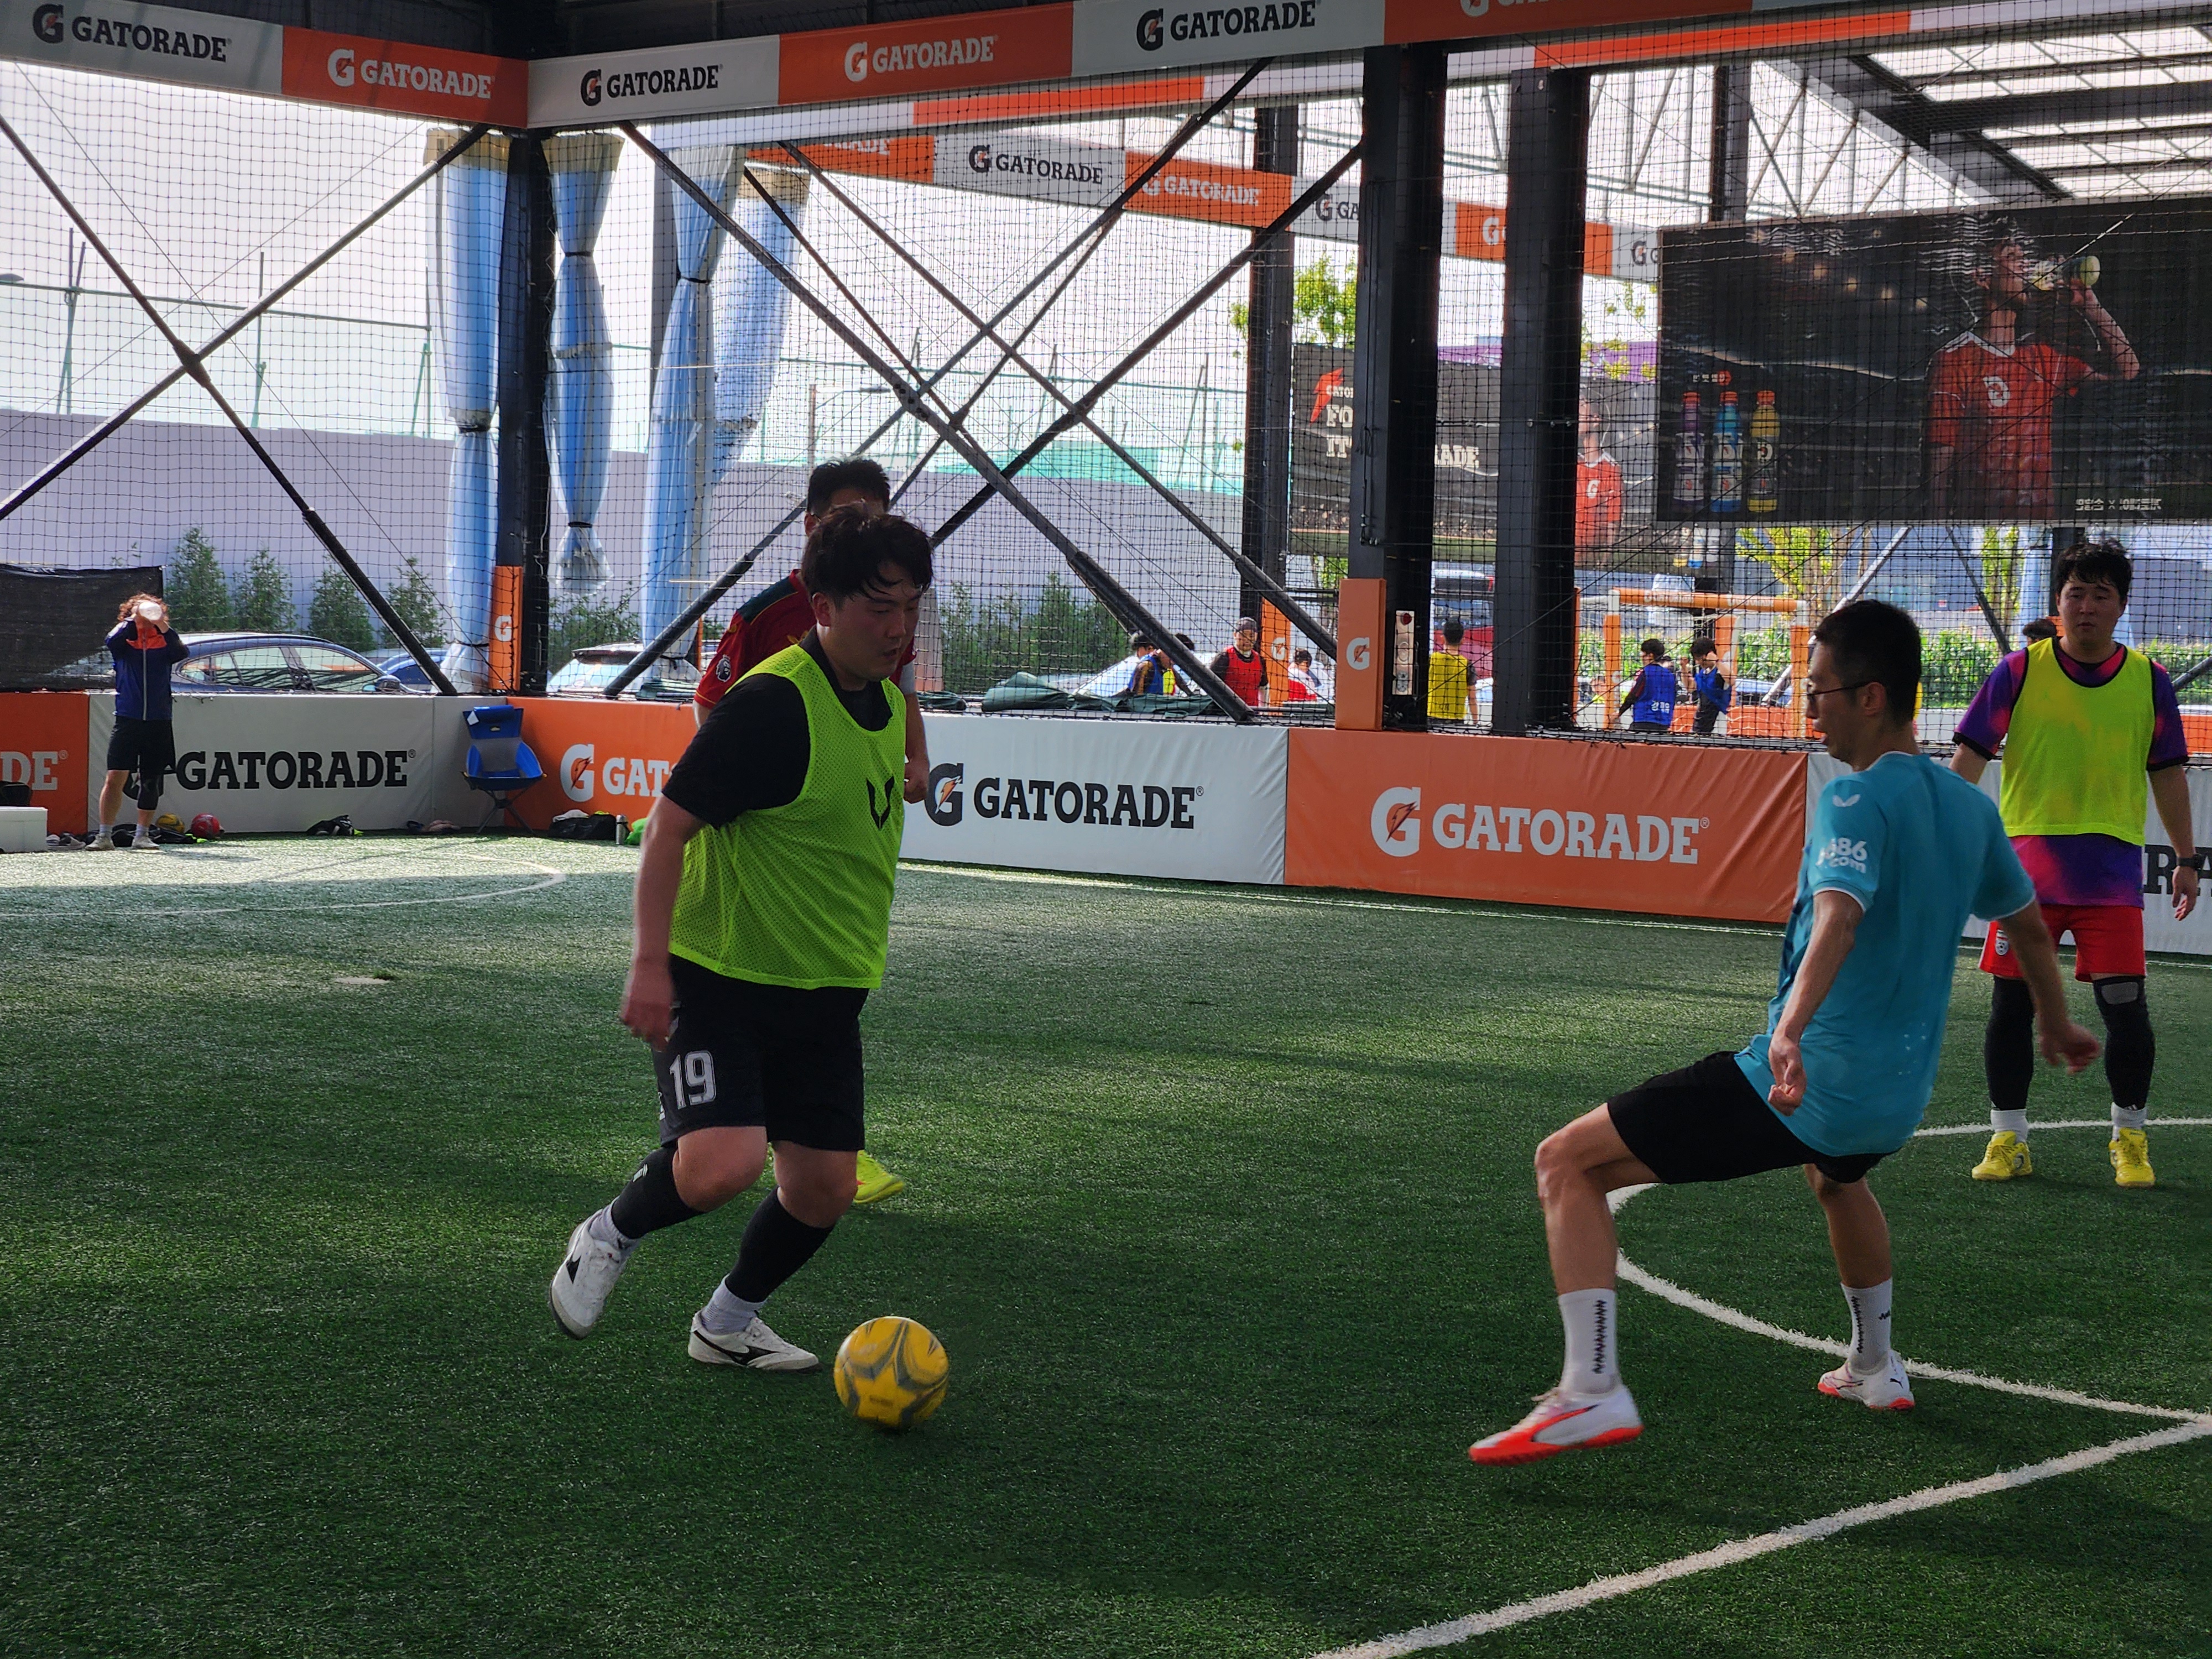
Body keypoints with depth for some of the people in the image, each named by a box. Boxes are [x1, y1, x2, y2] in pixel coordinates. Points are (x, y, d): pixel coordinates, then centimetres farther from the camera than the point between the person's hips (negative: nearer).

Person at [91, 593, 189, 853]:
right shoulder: (124, 640, 7)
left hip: (159, 722, 1)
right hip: (127, 720, -1)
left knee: (151, 781, 6)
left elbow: (181, 653, -12)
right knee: (116, 777, -8)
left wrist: (163, 627, -20)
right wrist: (133, 620, -18)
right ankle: (104, 836, -4)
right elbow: (112, 641, -15)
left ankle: (142, 836, 15)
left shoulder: (164, 641, 7)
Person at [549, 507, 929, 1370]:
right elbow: (670, 823, -16)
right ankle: (608, 1237, 10)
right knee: (722, 1165, -22)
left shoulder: (887, 701, 7)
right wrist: (650, 964, -20)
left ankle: (728, 1323, 29)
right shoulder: (773, 702, -19)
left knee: (823, 1187, 5)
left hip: (824, 990, 8)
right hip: (718, 977, -8)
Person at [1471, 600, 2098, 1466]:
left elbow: (1839, 917, -34)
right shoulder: (1971, 807, 10)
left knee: (1567, 1162, -5)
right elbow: (2031, 922, 27)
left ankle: (1591, 1389, -16)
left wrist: (1793, 1029, -50)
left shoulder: (1858, 800, -15)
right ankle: (1876, 1368, 56)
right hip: (1899, 1101, 9)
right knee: (1836, 1174, 45)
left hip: (1803, 1085, -9)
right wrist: (2056, 1024, 45)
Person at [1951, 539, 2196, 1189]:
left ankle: (2130, 1140, 12)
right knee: (2011, 1003, 2)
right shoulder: (2019, 672, -1)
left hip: (2112, 875, 0)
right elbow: (1969, 758, 1)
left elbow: (2167, 774, 13)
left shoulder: (2149, 681, 4)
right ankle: (2007, 1139, 15)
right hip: (2027, 870, 0)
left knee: (2125, 1006, -6)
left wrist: (2187, 858, 11)